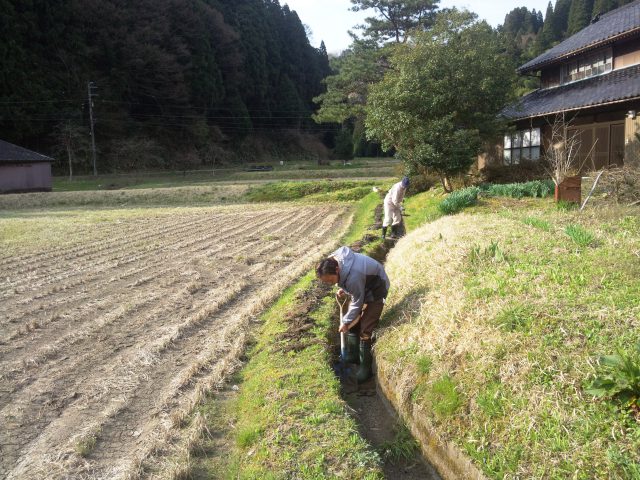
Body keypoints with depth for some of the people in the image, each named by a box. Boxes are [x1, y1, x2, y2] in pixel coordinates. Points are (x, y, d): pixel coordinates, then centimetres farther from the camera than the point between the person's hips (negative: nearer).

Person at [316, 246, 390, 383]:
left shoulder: (353, 278, -41)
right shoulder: (333, 261, -17)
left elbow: (357, 303, -26)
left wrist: (346, 322, -13)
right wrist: (343, 289, -1)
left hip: (375, 290, -8)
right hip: (362, 288, 8)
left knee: (365, 330, -9)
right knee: (353, 324, 14)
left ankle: (365, 367, 4)